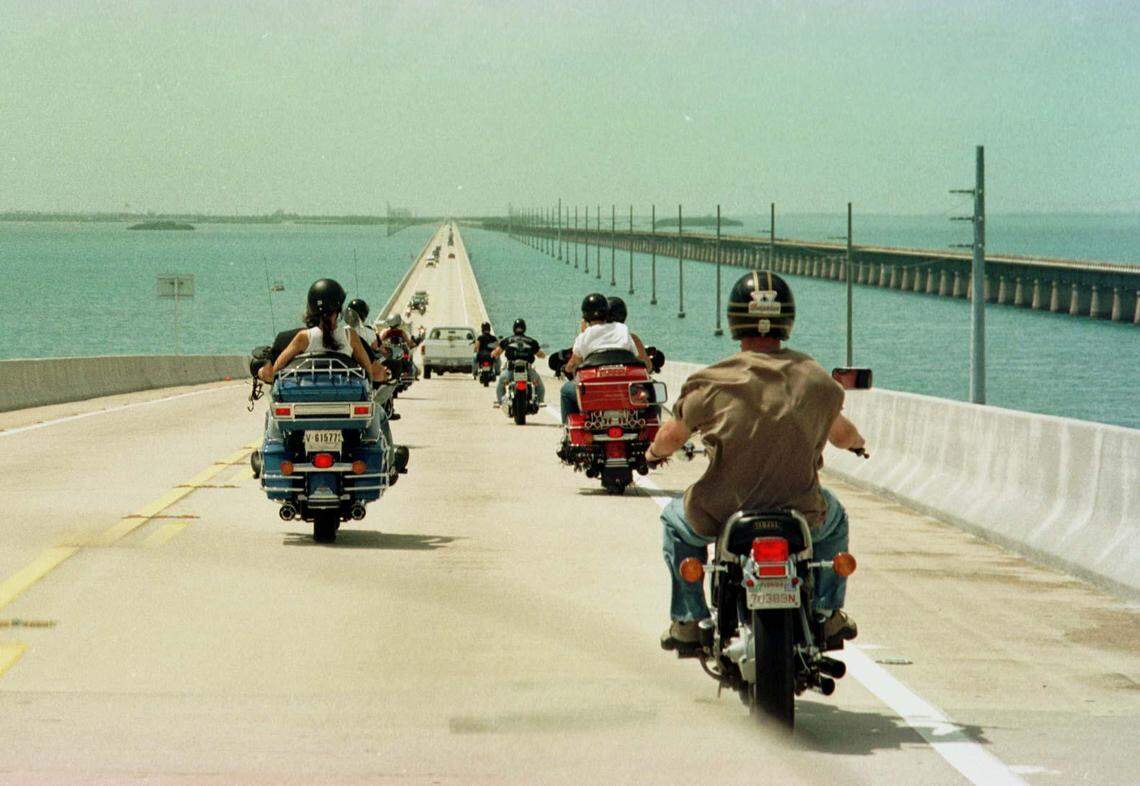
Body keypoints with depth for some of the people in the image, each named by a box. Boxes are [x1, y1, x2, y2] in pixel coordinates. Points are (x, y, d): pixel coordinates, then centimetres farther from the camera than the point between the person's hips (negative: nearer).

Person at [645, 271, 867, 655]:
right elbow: (841, 434, 16)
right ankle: (828, 615, 32)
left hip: (721, 515, -1)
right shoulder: (815, 379, -1)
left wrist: (653, 452, 27)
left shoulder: (711, 382, -9)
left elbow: (670, 438, 2)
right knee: (834, 517, 36)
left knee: (675, 519, 31)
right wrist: (856, 439, 42)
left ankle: (688, 621, 25)